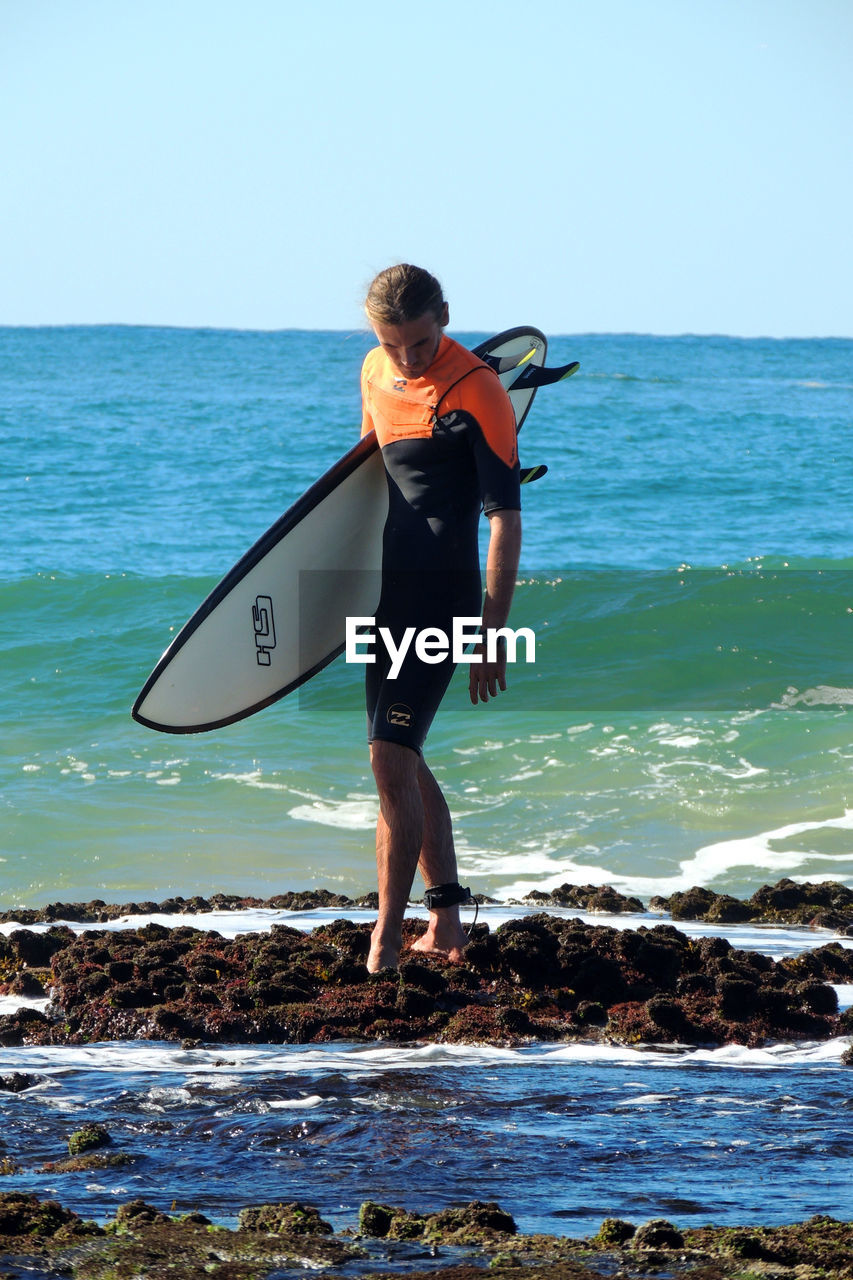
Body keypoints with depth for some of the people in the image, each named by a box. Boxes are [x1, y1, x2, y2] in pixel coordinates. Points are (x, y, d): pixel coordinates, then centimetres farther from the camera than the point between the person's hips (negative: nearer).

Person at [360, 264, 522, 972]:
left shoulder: (477, 391, -15)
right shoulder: (376, 373, 7)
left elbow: (506, 517, -15)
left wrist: (493, 632, -19)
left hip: (441, 599, -8)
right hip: (388, 591, 8)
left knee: (391, 762, -15)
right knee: (403, 762, 14)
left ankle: (387, 938, -12)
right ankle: (446, 919, 23)